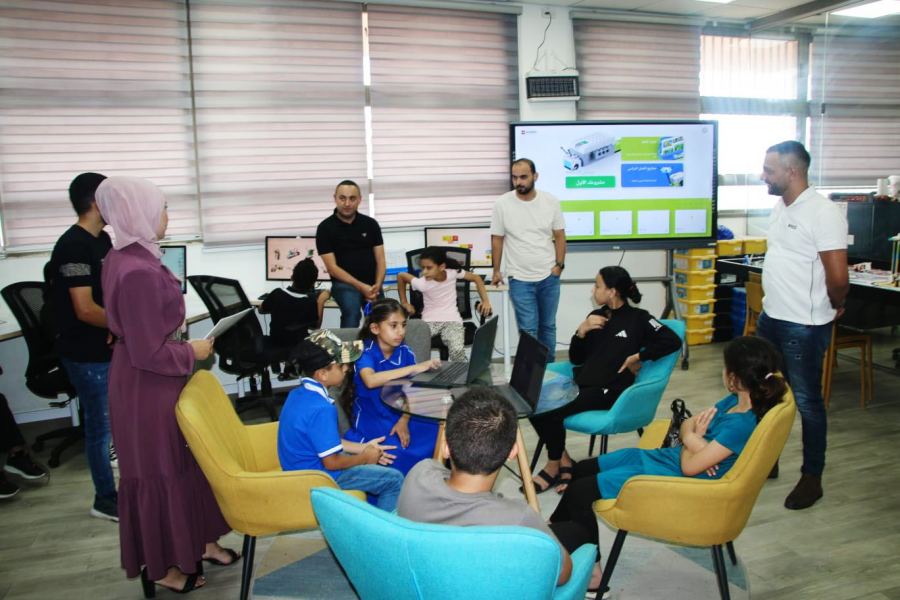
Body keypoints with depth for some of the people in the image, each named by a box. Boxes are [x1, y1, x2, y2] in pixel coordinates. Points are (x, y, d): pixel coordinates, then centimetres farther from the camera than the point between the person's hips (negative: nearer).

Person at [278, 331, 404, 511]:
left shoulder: (299, 394, 0)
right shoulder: (320, 409, -29)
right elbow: (332, 462, -25)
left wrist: (362, 448, 7)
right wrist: (365, 457, -8)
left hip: (303, 465, 10)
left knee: (376, 459, 24)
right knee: (394, 479, -6)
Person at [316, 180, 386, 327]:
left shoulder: (370, 224, 5)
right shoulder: (325, 228, -4)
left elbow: (380, 259, 5)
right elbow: (332, 267, -8)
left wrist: (377, 286, -13)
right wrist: (360, 286, -17)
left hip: (372, 284, 4)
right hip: (344, 284, -4)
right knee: (352, 311, -31)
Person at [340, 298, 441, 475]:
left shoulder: (405, 353, 2)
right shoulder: (365, 352, -11)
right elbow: (371, 380, -33)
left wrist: (404, 421, -17)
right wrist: (414, 368, -34)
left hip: (400, 416, 5)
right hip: (371, 419, -4)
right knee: (398, 453, -31)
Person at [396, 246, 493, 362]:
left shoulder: (453, 273, -13)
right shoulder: (422, 283, -16)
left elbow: (476, 278, 2)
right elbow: (400, 276, 1)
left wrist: (486, 300, -6)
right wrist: (404, 302, 5)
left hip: (452, 320, 0)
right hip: (429, 320, 0)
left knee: (457, 350, -28)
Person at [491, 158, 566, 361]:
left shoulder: (551, 201, -3)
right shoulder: (502, 204, -8)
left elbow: (559, 236, 4)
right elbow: (497, 239, 0)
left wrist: (559, 265, -4)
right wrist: (496, 271, 4)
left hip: (549, 277, 2)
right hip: (520, 279, -2)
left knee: (548, 326, 15)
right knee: (528, 331, 0)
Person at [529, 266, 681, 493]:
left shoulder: (638, 318, -1)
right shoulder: (596, 316, 16)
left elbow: (673, 341, -12)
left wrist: (637, 357, -12)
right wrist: (581, 331, -2)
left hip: (609, 390, -6)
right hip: (580, 383, 6)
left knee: (552, 411, -27)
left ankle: (554, 467, -1)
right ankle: (563, 461, -3)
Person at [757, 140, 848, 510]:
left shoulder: (823, 213, -19)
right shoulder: (779, 208, 8)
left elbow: (838, 278, -20)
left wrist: (835, 306, -3)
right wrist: (773, 304, 14)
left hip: (804, 327, -8)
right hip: (770, 318, 9)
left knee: (806, 402, 5)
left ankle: (812, 478, 20)